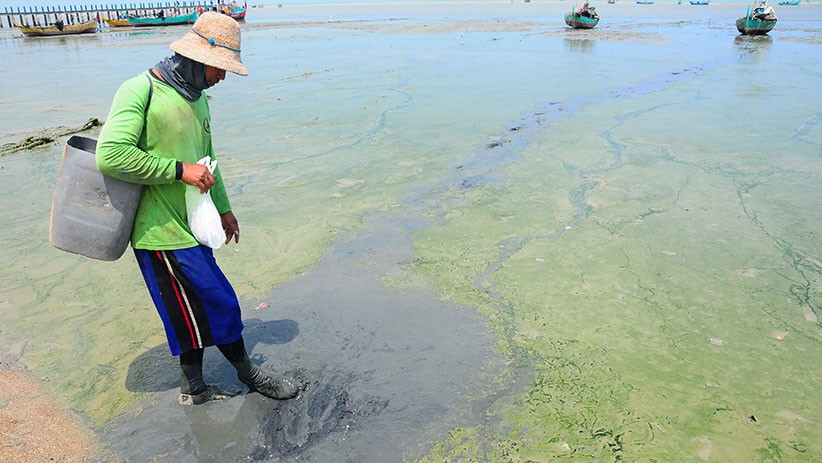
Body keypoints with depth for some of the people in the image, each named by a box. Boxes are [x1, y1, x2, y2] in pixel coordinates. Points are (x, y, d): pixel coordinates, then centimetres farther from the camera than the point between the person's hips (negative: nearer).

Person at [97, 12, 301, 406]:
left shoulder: (198, 98, 12)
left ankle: (193, 388, 31)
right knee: (218, 303, 0)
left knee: (196, 312, 15)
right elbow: (110, 155, -26)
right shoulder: (140, 91, -16)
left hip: (190, 226, 9)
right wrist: (180, 170, -22)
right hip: (161, 231, -9)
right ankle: (248, 374, 22)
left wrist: (223, 208, 26)